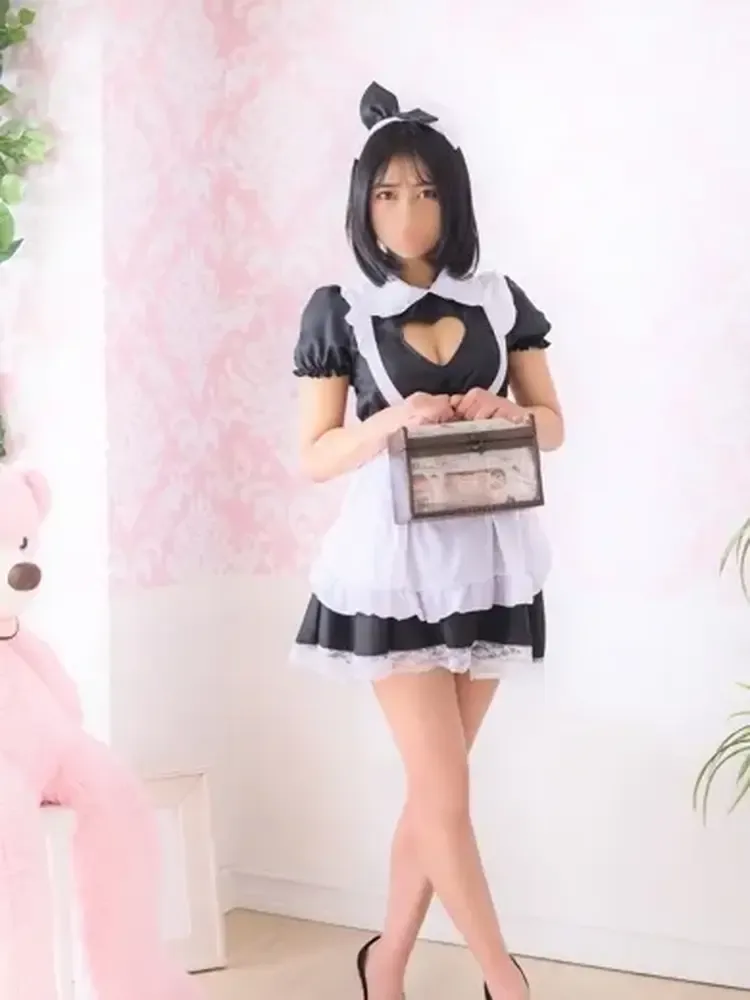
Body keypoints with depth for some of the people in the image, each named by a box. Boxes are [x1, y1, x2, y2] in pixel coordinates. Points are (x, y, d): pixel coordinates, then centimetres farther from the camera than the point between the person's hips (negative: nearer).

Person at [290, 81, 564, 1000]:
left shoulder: (499, 300, 7)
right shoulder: (340, 312, -1)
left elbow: (554, 426, 10)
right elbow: (313, 457, -2)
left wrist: (508, 415, -12)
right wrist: (394, 422, -19)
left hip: (487, 561, 3)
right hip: (396, 565, -3)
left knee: (433, 786, 11)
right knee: (445, 791, -3)